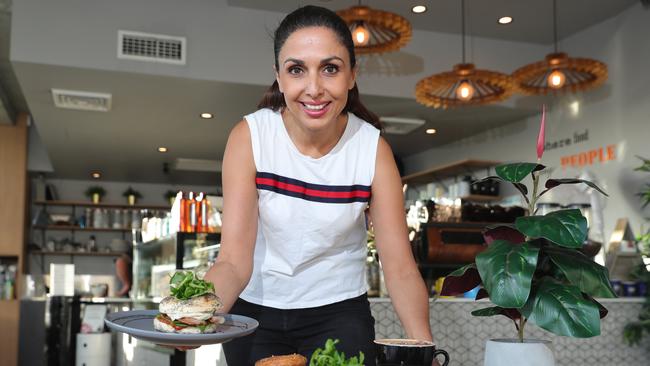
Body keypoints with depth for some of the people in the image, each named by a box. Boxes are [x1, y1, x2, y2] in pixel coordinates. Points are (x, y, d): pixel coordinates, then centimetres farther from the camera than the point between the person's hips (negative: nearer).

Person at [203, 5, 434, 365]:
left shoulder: (373, 149, -15)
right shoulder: (249, 136, -17)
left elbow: (400, 268, -17)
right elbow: (234, 260, -22)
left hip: (339, 312, 0)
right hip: (255, 311, 0)